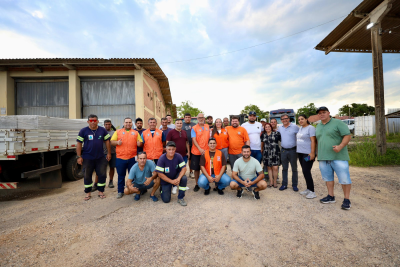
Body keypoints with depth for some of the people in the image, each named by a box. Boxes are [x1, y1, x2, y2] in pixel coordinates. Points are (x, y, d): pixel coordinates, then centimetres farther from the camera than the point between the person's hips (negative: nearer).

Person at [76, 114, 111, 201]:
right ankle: (88, 193, 25)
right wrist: (79, 156, -6)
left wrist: (109, 153, 2)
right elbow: (79, 144, -2)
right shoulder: (83, 131, -3)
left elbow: (107, 141, 6)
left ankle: (101, 191, 21)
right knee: (87, 176, 10)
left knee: (102, 174, 5)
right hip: (87, 158, -1)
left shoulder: (103, 130, 2)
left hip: (100, 158, 1)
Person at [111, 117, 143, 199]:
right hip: (120, 157, 0)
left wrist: (139, 143, -13)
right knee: (121, 175, 9)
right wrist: (117, 142, -14)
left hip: (132, 158, 0)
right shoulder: (118, 131, 10)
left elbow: (140, 143, 10)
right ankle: (120, 191, 22)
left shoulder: (135, 133, 11)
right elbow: (112, 142, 7)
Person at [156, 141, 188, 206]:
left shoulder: (178, 156, -17)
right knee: (166, 200, -6)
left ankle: (181, 198, -10)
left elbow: (184, 168, -16)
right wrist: (171, 181, -22)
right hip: (166, 180, -1)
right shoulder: (162, 159, -22)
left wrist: (178, 178, -33)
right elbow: (160, 174, -19)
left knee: (184, 178, -31)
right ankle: (163, 189, 29)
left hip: (176, 177, 1)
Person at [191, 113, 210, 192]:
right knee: (196, 169, 6)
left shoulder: (207, 126, 9)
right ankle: (197, 184, 19)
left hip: (206, 151, 3)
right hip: (197, 152, -3)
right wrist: (200, 149, -22)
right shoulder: (194, 128, -3)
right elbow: (194, 140, -11)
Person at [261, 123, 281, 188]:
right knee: (269, 168, 7)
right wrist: (261, 150, 18)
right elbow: (262, 143, 21)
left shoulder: (276, 133, 1)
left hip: (275, 153, -3)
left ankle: (275, 182, 13)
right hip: (266, 153, 3)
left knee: (275, 168, -3)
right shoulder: (263, 135, 11)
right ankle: (271, 181, 17)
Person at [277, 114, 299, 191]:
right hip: (283, 151, 4)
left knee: (294, 168, 7)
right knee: (284, 168, 10)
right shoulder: (279, 128, 7)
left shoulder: (295, 127, -6)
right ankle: (284, 184, 20)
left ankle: (294, 185, 20)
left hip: (292, 150, -3)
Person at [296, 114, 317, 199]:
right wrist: (297, 150, 15)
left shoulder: (310, 128, -9)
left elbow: (313, 141, -16)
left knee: (306, 171, -9)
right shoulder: (300, 128, 15)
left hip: (308, 153, -8)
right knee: (305, 171, 12)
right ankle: (308, 189, 22)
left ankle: (312, 192, 1)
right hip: (300, 152, 8)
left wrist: (312, 153, -22)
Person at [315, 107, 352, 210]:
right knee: (328, 177, 13)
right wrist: (319, 153, 17)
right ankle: (331, 196, 26)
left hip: (338, 157, -6)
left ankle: (347, 199, 14)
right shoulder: (318, 126, 15)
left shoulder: (338, 123, -4)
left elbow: (348, 135, -9)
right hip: (323, 158, 6)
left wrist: (340, 146, -23)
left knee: (344, 178, 0)